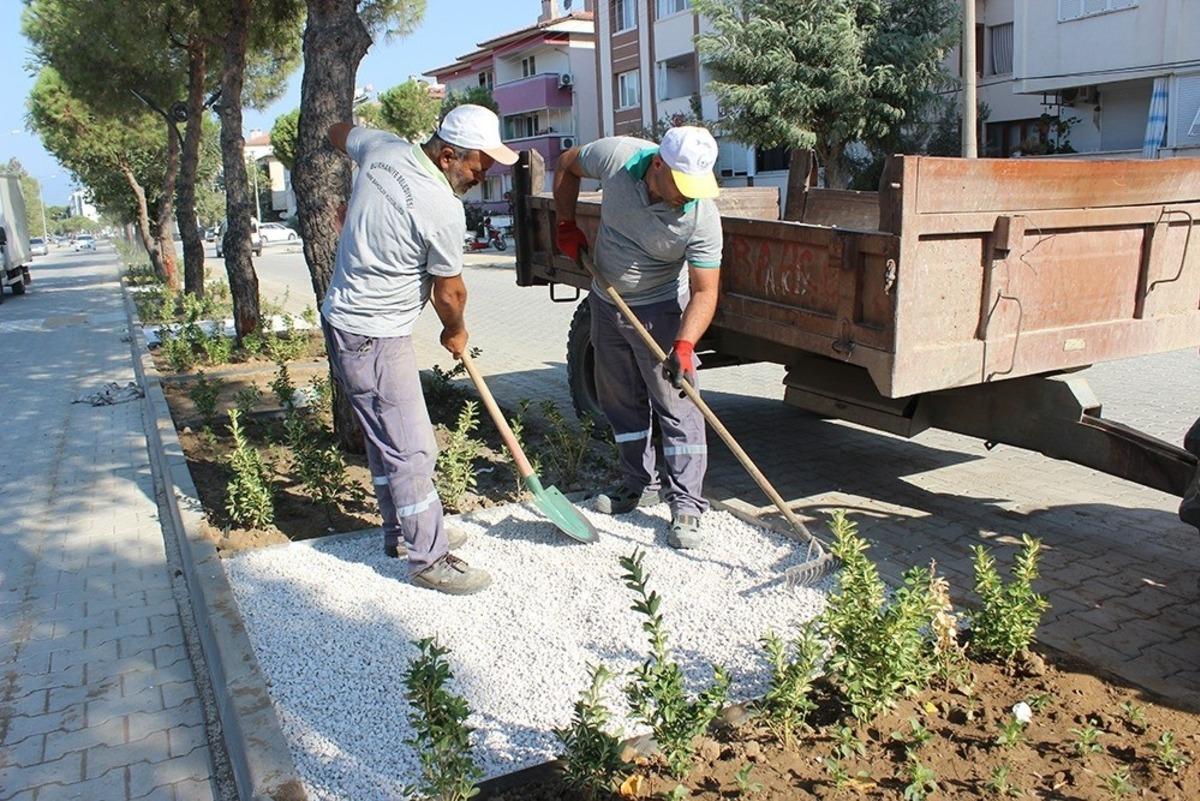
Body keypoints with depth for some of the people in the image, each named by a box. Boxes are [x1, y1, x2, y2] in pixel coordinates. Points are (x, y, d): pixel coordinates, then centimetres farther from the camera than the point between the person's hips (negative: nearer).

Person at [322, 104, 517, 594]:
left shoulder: (383, 149, -1)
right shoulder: (443, 209, -23)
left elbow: (338, 133, 23)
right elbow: (449, 292, -9)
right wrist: (456, 333, 11)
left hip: (345, 319, 10)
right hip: (373, 338, -10)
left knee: (387, 439, 19)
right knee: (411, 451, -4)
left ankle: (400, 532, 32)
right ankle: (429, 559, 5)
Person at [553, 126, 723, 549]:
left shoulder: (702, 216, -28)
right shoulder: (616, 156, -21)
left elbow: (704, 291, -26)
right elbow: (567, 165, 1)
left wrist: (684, 344, -40)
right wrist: (566, 224, -5)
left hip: (660, 309, -4)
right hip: (606, 301, 4)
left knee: (677, 405, -6)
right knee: (621, 401, 13)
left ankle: (686, 503, 3)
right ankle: (639, 483, 29)